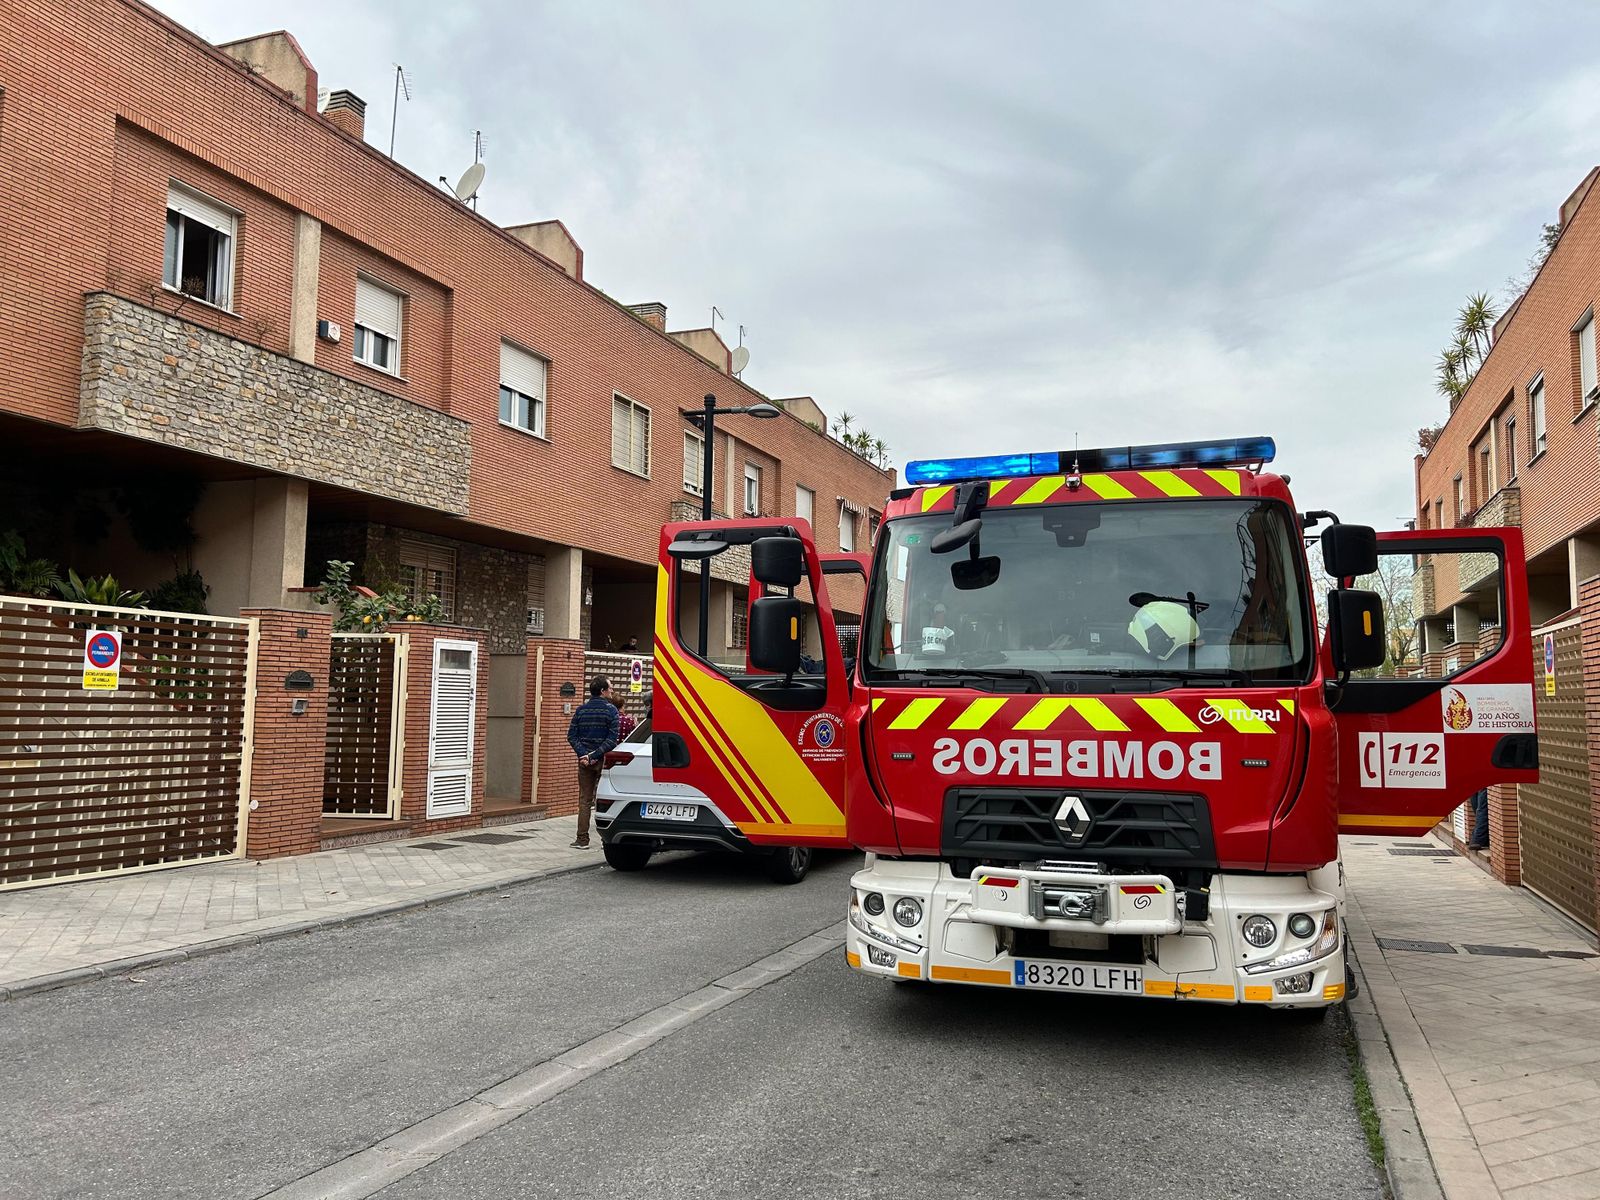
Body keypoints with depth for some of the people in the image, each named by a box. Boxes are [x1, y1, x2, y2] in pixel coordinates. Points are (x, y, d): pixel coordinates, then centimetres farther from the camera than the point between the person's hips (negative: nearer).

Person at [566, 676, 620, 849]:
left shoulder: (581, 709, 6)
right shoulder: (610, 710, -7)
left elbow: (571, 736, 0)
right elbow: (613, 738, -16)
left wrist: (584, 754, -7)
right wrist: (596, 754, -14)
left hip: (584, 761, 4)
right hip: (603, 760, -3)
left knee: (584, 800, 9)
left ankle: (582, 839, 9)